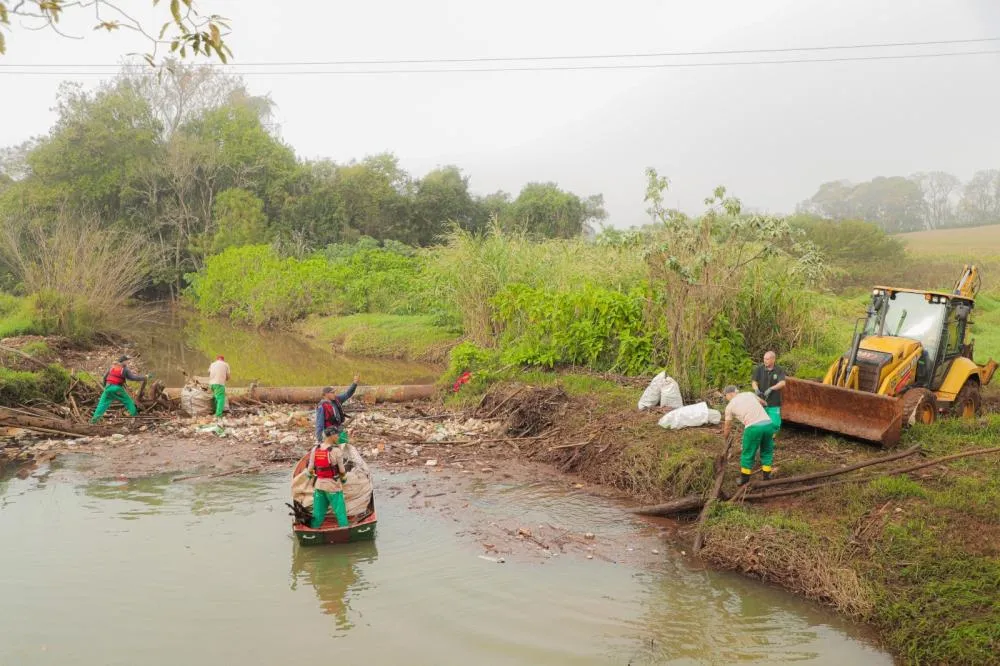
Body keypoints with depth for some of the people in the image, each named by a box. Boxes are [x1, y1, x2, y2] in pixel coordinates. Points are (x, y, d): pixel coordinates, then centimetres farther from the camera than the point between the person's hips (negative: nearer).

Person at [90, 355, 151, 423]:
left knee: (102, 403, 6)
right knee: (128, 401, 13)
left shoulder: (112, 366, 11)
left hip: (108, 387, 3)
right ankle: (135, 415, 15)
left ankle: (95, 417, -5)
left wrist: (105, 385, 28)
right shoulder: (125, 369, -2)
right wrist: (146, 377, -1)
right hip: (117, 388, -3)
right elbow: (134, 377, -7)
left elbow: (105, 376, 13)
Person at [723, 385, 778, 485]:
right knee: (766, 452, 22)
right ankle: (767, 477, 24)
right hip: (768, 424, 3)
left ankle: (744, 480, 24)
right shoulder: (749, 394, 22)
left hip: (753, 427, -3)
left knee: (748, 454, 14)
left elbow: (727, 427, 24)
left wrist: (725, 437, 44)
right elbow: (762, 403, 41)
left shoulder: (730, 406, 14)